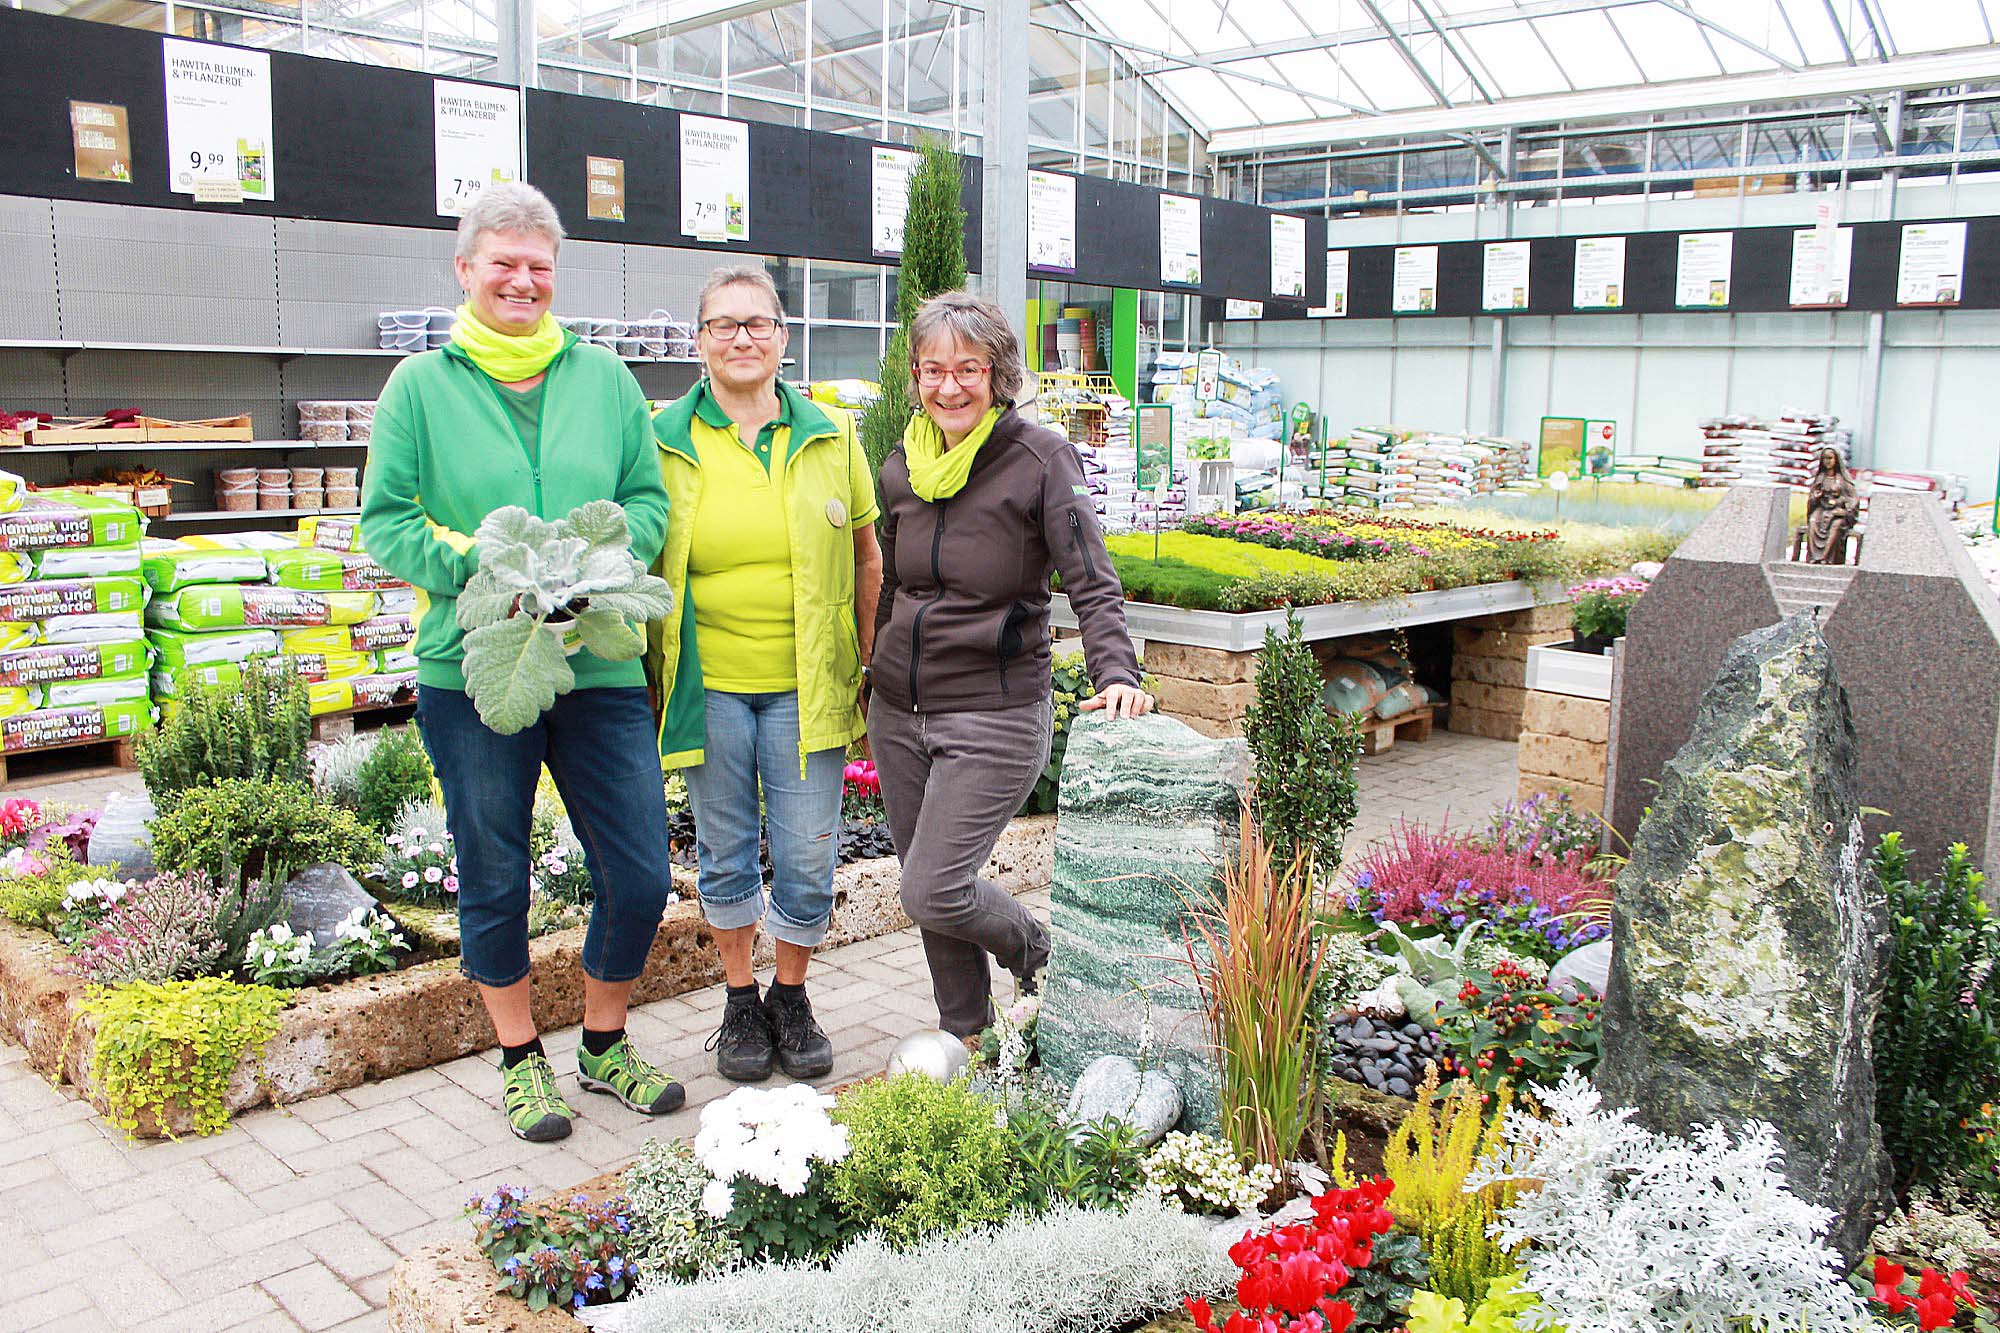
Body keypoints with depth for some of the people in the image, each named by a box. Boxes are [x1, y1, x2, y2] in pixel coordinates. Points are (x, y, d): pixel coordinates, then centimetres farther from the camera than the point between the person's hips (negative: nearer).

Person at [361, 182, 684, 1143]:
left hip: (598, 664, 2)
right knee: (492, 878, 10)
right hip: (471, 672, -2)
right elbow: (385, 522, 0)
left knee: (640, 873, 4)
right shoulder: (420, 386, 3)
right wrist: (480, 563, -16)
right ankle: (520, 1056, 31)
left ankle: (604, 1045, 28)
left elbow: (649, 499, 7)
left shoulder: (603, 377, 9)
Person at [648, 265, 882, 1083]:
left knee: (808, 857, 4)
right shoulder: (665, 442, 1)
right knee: (727, 854, 11)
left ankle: (791, 996, 27)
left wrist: (868, 670, 7)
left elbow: (867, 561, 10)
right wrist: (644, 681, 3)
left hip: (805, 688, 1)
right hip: (708, 685, 0)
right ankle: (739, 1000, 30)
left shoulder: (830, 436, 4)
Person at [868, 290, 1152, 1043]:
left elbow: (1092, 583, -15)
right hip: (898, 711, 6)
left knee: (933, 893, -10)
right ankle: (964, 1033, 34)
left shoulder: (1041, 459, -10)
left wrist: (1116, 674, -30)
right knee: (924, 888, 13)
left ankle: (1043, 954, 20)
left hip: (995, 714, -6)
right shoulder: (902, 466, 7)